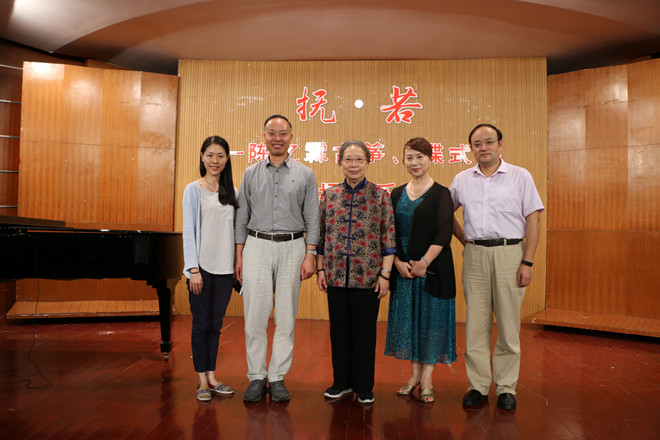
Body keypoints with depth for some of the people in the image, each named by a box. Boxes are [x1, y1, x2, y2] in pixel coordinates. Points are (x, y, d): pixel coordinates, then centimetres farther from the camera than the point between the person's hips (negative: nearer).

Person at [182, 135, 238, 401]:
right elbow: (188, 230, -5)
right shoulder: (194, 190, -1)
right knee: (201, 324, 3)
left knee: (216, 324, 11)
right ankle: (202, 381, 15)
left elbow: (236, 229, 11)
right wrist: (194, 269, -11)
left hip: (225, 269, 3)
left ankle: (211, 377, 22)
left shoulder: (232, 192, 9)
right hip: (202, 267, -3)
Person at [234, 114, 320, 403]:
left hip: (292, 247, 0)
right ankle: (256, 377, 14)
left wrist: (310, 256, -5)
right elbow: (242, 217, 10)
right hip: (257, 247, 1)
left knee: (286, 317, 4)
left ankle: (278, 378, 16)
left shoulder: (305, 175, 6)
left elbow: (312, 219, 4)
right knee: (255, 316, 1)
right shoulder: (251, 173, 10)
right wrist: (239, 256, 4)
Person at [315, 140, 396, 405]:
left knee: (365, 332, 7)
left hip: (367, 276, -2)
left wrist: (385, 274, -7)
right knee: (339, 330, 12)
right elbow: (321, 235, 9)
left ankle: (364, 387, 23)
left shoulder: (380, 196, -1)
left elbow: (389, 238, -3)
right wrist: (320, 269, 5)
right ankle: (342, 382, 29)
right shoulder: (329, 195, 6)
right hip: (336, 275, 3)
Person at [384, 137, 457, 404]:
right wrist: (398, 262, -8)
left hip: (433, 267, -4)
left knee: (431, 318, 2)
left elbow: (444, 234, -10)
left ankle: (427, 380, 15)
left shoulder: (441, 194, -2)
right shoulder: (397, 195, 9)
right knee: (407, 317, 9)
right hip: (403, 269, 4)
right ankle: (414, 374, 24)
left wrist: (424, 262, -18)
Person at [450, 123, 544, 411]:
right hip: (475, 255, 2)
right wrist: (462, 237, 10)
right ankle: (478, 385, 16)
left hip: (510, 253, -2)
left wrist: (527, 262, -8)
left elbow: (533, 220, -1)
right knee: (476, 323, 5)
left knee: (508, 324, 3)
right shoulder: (462, 180, 10)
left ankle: (506, 388, 15)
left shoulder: (520, 176, 3)